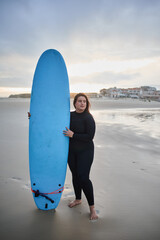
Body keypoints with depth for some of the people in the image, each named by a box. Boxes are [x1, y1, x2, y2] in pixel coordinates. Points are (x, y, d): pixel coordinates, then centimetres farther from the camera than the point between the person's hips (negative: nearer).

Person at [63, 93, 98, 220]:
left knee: (84, 178, -9)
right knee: (75, 175, 16)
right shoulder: (70, 115, 2)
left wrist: (73, 135, -21)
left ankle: (92, 207, 8)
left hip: (85, 152, -5)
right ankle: (78, 199, 37)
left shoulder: (88, 118, -14)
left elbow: (90, 136, -19)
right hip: (71, 151, 5)